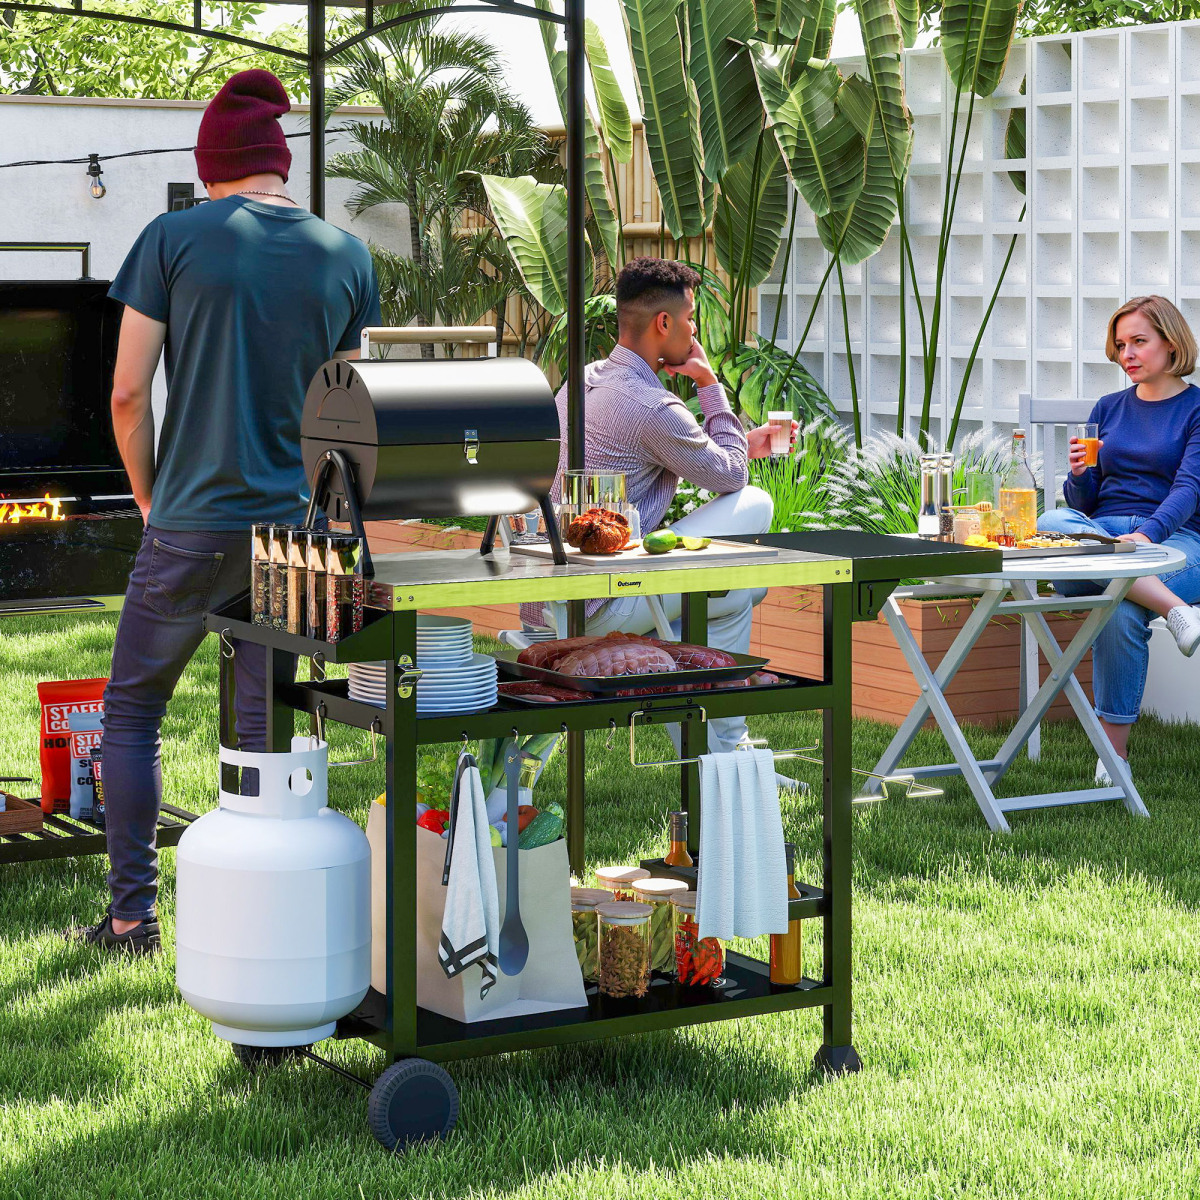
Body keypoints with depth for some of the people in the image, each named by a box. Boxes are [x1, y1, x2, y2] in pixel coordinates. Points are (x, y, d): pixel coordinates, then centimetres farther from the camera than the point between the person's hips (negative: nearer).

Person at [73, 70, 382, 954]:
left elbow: (128, 393, -5)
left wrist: (153, 500, 9)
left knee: (131, 712, 13)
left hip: (192, 524, -2)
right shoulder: (346, 257, 4)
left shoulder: (174, 240, -4)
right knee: (272, 730, 8)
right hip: (296, 527, 3)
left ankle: (134, 913, 11)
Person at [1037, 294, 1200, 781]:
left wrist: (1148, 534, -28)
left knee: (1122, 610, -38)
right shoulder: (1108, 408, 19)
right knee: (1051, 523, -33)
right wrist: (1079, 472, -8)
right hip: (1102, 533, 4)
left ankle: (1113, 749, -27)